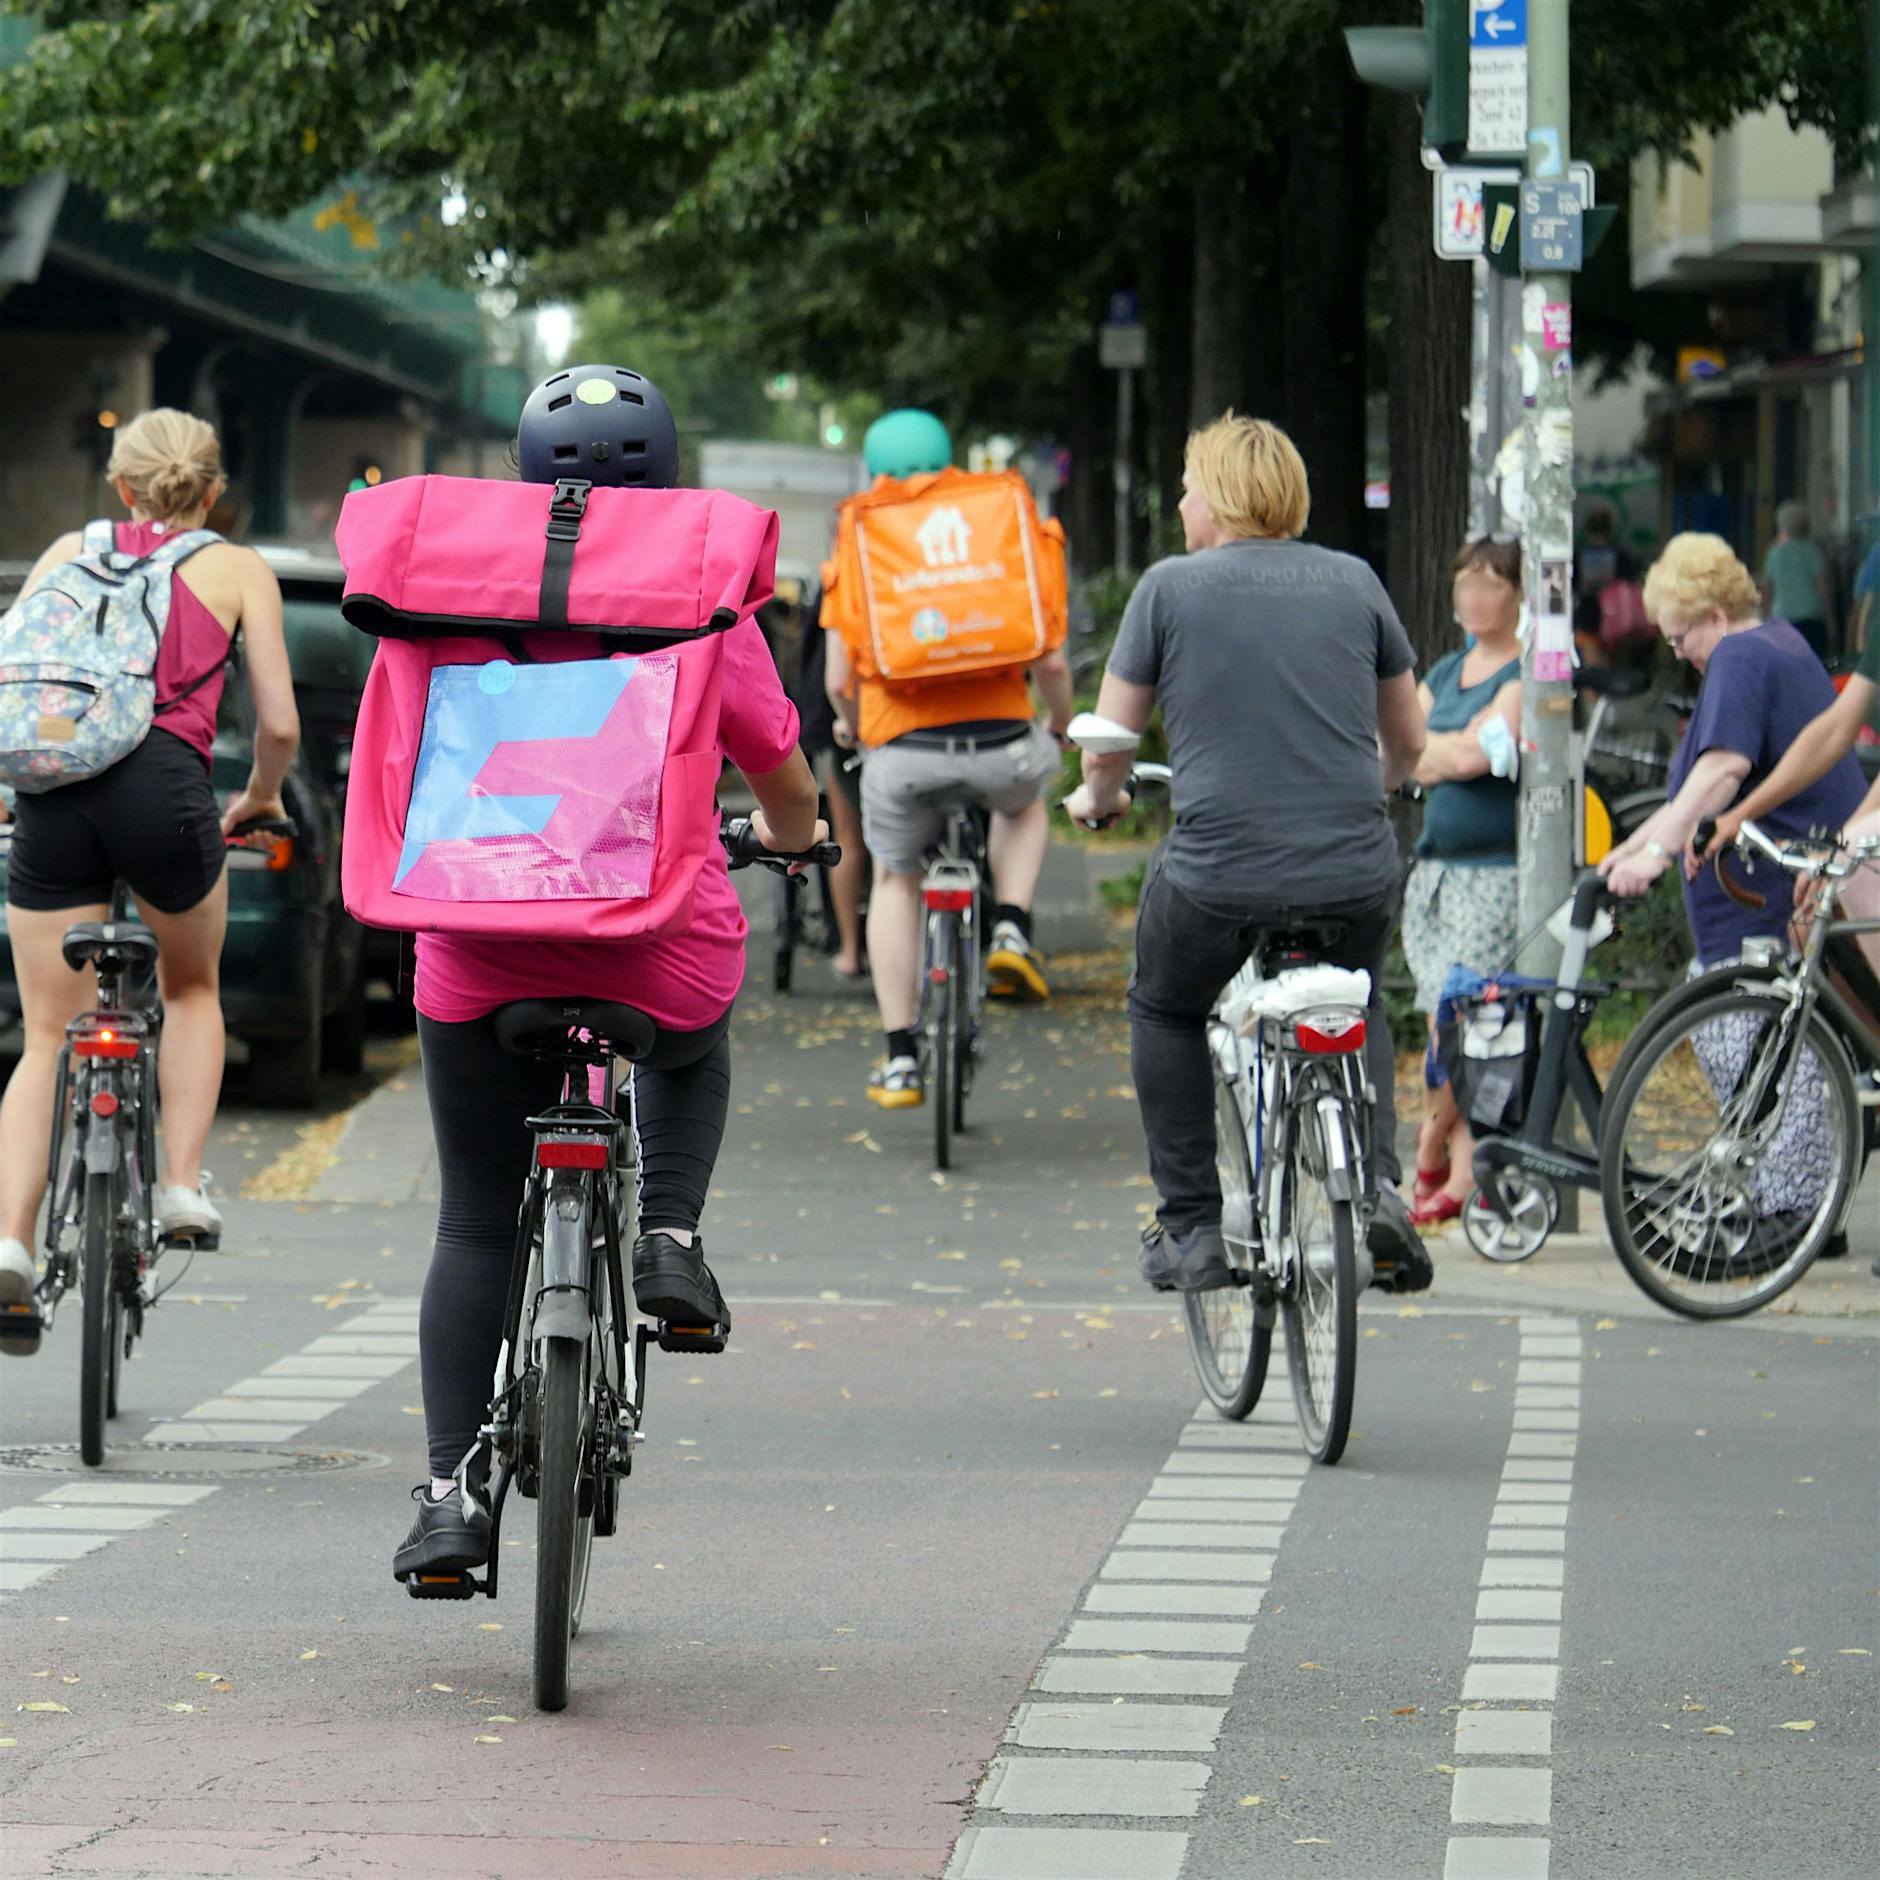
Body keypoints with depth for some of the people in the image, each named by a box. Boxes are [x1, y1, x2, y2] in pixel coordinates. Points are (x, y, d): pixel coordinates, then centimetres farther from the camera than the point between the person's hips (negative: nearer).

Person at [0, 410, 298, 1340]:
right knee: (192, 988, 28)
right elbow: (279, 724, 10)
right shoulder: (238, 570, 16)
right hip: (163, 782, -2)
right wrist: (260, 798, 30)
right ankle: (182, 1185, 14)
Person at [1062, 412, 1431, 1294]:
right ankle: (1376, 1182, 11)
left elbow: (1108, 741, 8)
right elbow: (1408, 743, 20)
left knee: (1165, 1011, 28)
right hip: (1356, 880, 3)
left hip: (1218, 879, -3)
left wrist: (1096, 798, 31)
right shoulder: (1354, 581, 9)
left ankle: (1192, 1229, 22)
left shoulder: (1170, 587, 1)